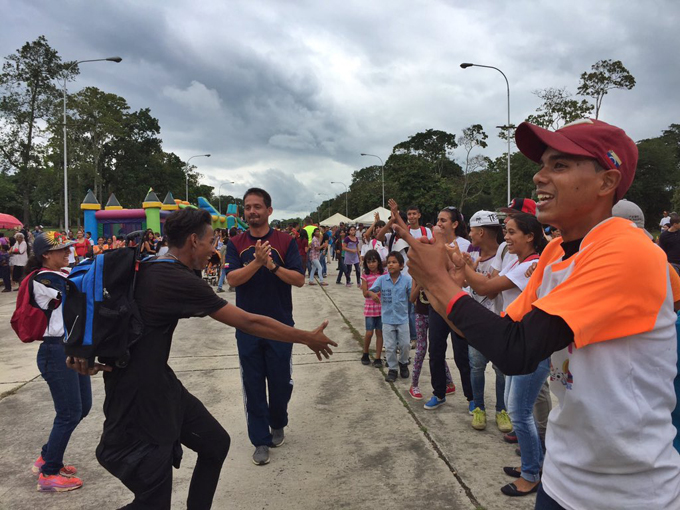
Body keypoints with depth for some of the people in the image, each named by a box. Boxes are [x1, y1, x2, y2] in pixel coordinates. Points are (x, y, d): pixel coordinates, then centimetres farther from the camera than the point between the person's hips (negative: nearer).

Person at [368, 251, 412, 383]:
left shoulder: (407, 280, -9)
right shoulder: (382, 279, -8)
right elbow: (369, 292, -10)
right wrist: (372, 294, -31)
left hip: (403, 318, 0)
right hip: (387, 319, 0)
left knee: (404, 345, 9)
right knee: (390, 347, 8)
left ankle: (403, 364, 36)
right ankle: (392, 369, 25)